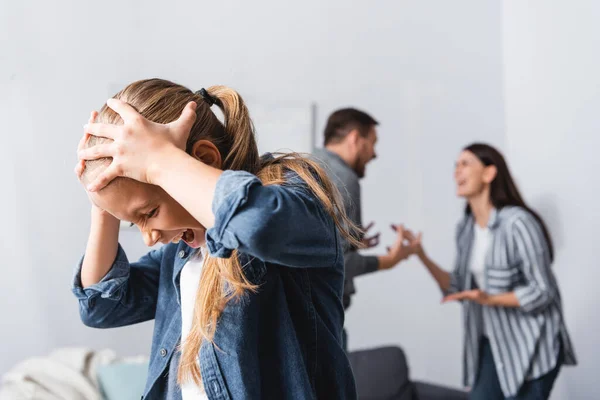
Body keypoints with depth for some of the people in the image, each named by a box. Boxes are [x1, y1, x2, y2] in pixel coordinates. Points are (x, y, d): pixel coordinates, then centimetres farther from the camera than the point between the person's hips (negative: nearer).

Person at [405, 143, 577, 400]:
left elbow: (542, 291, -16)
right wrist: (421, 256, -1)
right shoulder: (466, 229, 7)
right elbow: (459, 289, 7)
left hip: (531, 347, -6)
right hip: (491, 345, 7)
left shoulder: (517, 222, -17)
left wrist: (490, 299, -28)